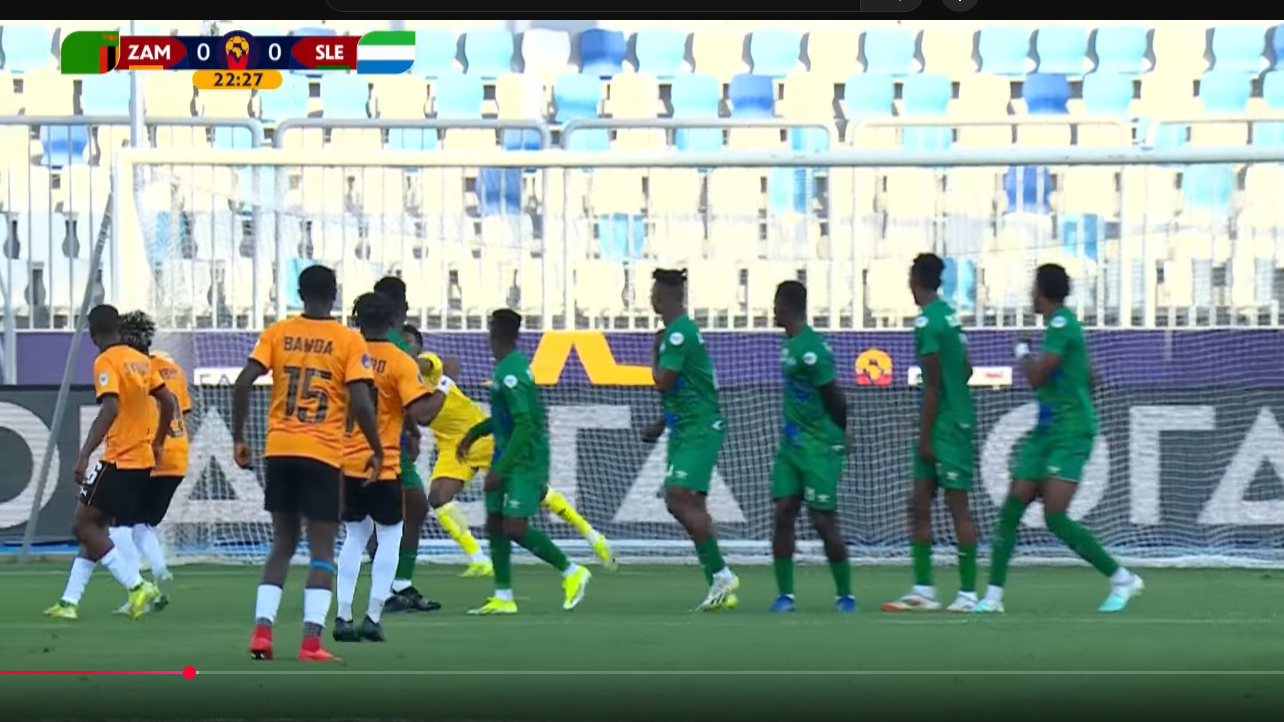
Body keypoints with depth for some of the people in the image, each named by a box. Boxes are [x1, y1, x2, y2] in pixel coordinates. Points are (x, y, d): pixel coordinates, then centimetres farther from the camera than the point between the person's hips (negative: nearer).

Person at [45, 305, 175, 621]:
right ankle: (69, 602, 12)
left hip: (118, 461, -8)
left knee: (83, 526, -2)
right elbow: (168, 402, 15)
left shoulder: (106, 363, -12)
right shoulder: (140, 361, 12)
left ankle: (138, 586, -11)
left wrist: (84, 455, -29)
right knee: (95, 527, 13)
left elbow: (110, 409, -25)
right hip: (143, 460, 8)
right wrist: (157, 443, 29)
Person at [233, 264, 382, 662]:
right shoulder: (349, 341, -2)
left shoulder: (277, 333, 5)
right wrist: (377, 451, 3)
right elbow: (361, 403, -10)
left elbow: (243, 383, -4)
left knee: (282, 544, 16)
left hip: (279, 451, 3)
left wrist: (239, 438, 6)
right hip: (322, 454, -3)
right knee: (322, 551, 3)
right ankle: (311, 640, -9)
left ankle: (262, 629, 4)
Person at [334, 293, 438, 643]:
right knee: (390, 536, 10)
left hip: (345, 462, 4)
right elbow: (420, 414, -16)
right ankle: (373, 616, 0)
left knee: (355, 536, 16)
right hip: (383, 466, -4)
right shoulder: (400, 362, -9)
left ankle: (343, 617, 9)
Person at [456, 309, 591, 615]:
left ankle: (571, 572, 1)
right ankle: (503, 597, 8)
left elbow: (524, 426, -25)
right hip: (507, 457, 10)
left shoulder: (510, 374, -21)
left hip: (525, 460, -10)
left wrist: (500, 469, -24)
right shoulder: (512, 365, 9)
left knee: (515, 527, -13)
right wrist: (473, 434, 23)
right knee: (495, 523, 6)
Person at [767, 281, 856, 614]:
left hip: (819, 447, -8)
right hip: (792, 444, 8)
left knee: (824, 521, -3)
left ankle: (845, 595, 8)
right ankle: (785, 594, 5)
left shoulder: (810, 351, -20)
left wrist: (840, 435, 0)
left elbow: (835, 399, -14)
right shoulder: (791, 344, 9)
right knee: (783, 514, 2)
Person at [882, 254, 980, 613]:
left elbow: (933, 386, -17)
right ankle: (922, 590, 10)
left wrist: (925, 436, -14)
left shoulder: (927, 323, -16)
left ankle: (968, 593, -1)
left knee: (957, 506, -5)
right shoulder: (949, 315, 11)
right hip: (956, 418, 9)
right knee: (919, 504, 9)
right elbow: (966, 369, 18)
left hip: (946, 426, -9)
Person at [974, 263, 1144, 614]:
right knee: (1011, 509, 3)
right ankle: (993, 595, 4)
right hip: (1047, 429, 10)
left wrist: (1022, 353, -1)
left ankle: (1122, 579, -6)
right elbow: (1090, 381, 26)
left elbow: (1036, 376, -20)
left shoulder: (1061, 324, -14)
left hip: (1070, 433, -10)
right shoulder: (1060, 325, 16)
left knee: (1056, 517, -16)